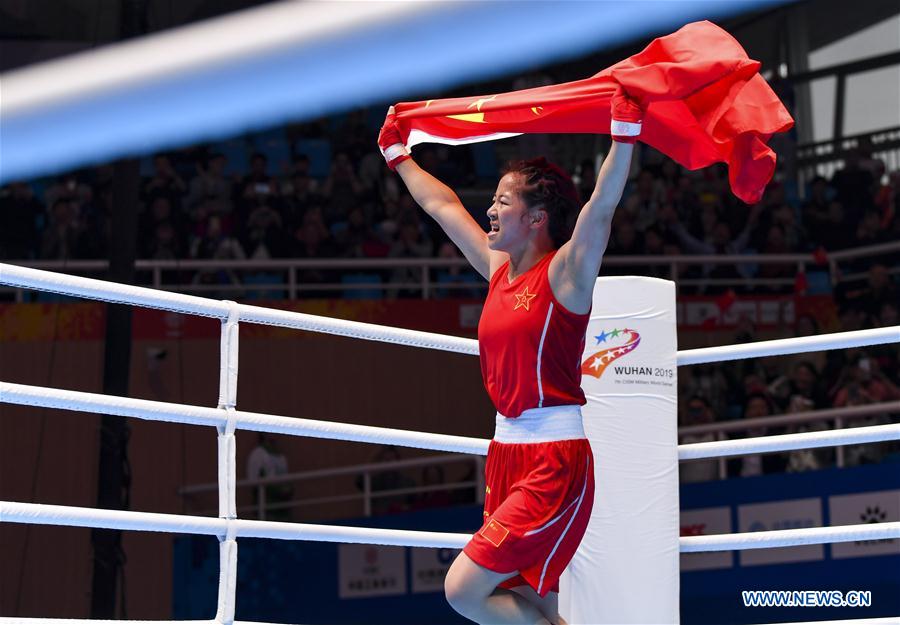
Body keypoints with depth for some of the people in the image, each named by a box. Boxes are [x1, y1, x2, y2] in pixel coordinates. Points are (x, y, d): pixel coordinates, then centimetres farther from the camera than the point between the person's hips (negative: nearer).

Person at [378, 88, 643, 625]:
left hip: (555, 463, -8)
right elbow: (442, 205, 26)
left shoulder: (564, 273, -7)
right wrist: (397, 155, 35)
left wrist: (625, 132, -32)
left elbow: (602, 206, -23)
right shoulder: (499, 268, 13)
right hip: (508, 454, 8)